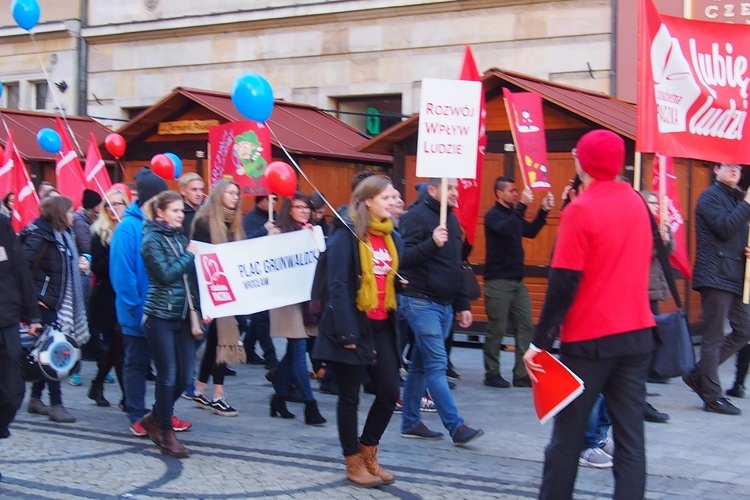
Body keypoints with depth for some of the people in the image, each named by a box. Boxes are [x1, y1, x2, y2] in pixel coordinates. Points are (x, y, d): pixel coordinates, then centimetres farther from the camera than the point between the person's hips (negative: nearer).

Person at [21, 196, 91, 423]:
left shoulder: (61, 235, 13)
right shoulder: (38, 236, -15)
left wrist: (79, 263, 3)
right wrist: (34, 298, -21)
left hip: (57, 302, 9)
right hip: (45, 303, -9)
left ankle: (36, 399, 23)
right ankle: (56, 404, -2)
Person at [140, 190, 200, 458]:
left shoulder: (181, 238, 12)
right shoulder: (152, 240, -7)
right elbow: (166, 275, -18)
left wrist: (200, 306, 3)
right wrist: (189, 255, -8)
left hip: (183, 316, 6)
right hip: (160, 316, -6)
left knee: (184, 377, 6)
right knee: (168, 377, -3)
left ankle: (154, 417, 27)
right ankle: (166, 434, 9)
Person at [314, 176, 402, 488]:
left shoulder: (391, 237, 9)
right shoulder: (348, 235, -12)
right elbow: (338, 285, -16)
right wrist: (347, 332, -20)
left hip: (381, 326, 7)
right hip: (354, 325, -7)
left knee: (390, 392, 7)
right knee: (350, 397, 5)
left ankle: (368, 454, 26)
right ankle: (354, 464, 16)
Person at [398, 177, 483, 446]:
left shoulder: (451, 220, 16)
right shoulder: (416, 217, -10)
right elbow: (404, 258, -19)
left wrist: (462, 305, 19)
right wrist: (432, 243, -32)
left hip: (444, 304, 8)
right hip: (421, 301, -8)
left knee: (421, 364, 12)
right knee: (436, 365, -9)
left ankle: (410, 422, 18)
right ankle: (456, 427, -11)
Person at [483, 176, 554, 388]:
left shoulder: (513, 214, 14)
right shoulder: (493, 215, -9)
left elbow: (530, 231, 16)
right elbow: (504, 229, -28)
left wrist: (543, 211, 6)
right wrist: (522, 205, -31)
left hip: (517, 281, 8)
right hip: (498, 281, -8)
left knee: (525, 326, 4)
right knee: (497, 329, -3)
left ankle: (522, 375, 7)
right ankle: (492, 374, 6)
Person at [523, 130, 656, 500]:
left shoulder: (580, 210, -12)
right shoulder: (637, 203, 7)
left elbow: (563, 283, -15)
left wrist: (541, 341, -12)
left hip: (590, 339, -5)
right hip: (637, 335, 5)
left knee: (568, 433, 6)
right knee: (630, 437, 4)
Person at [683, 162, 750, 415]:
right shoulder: (710, 197, -6)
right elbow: (725, 228, -20)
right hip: (715, 277, -9)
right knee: (714, 337, -4)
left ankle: (699, 375, 18)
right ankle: (712, 396, 3)